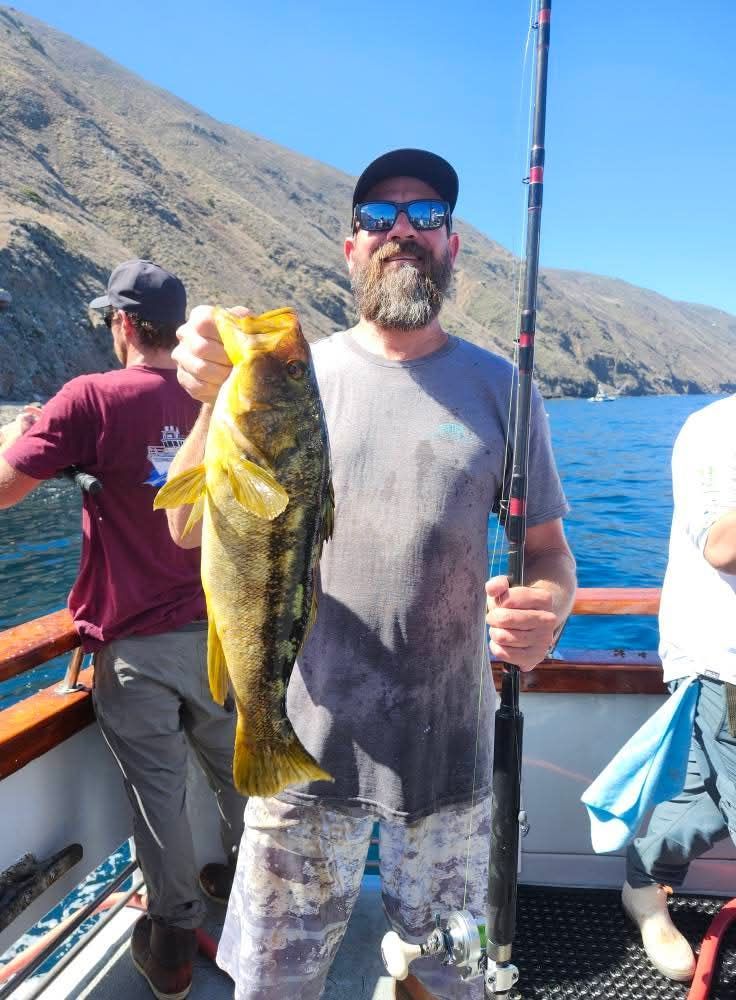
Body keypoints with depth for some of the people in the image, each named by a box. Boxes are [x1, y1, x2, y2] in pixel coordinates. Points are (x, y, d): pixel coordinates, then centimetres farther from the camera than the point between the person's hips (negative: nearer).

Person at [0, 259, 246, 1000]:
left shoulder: (92, 398, -14)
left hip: (135, 641, -4)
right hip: (220, 630, 5)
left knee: (157, 788, 10)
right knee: (236, 769, 21)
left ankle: (174, 937, 26)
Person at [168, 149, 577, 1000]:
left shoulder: (497, 387, -1)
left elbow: (547, 547, 3)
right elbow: (191, 531, -8)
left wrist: (545, 604, -20)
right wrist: (216, 405, -26)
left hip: (451, 749, 1)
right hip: (305, 746, 0)